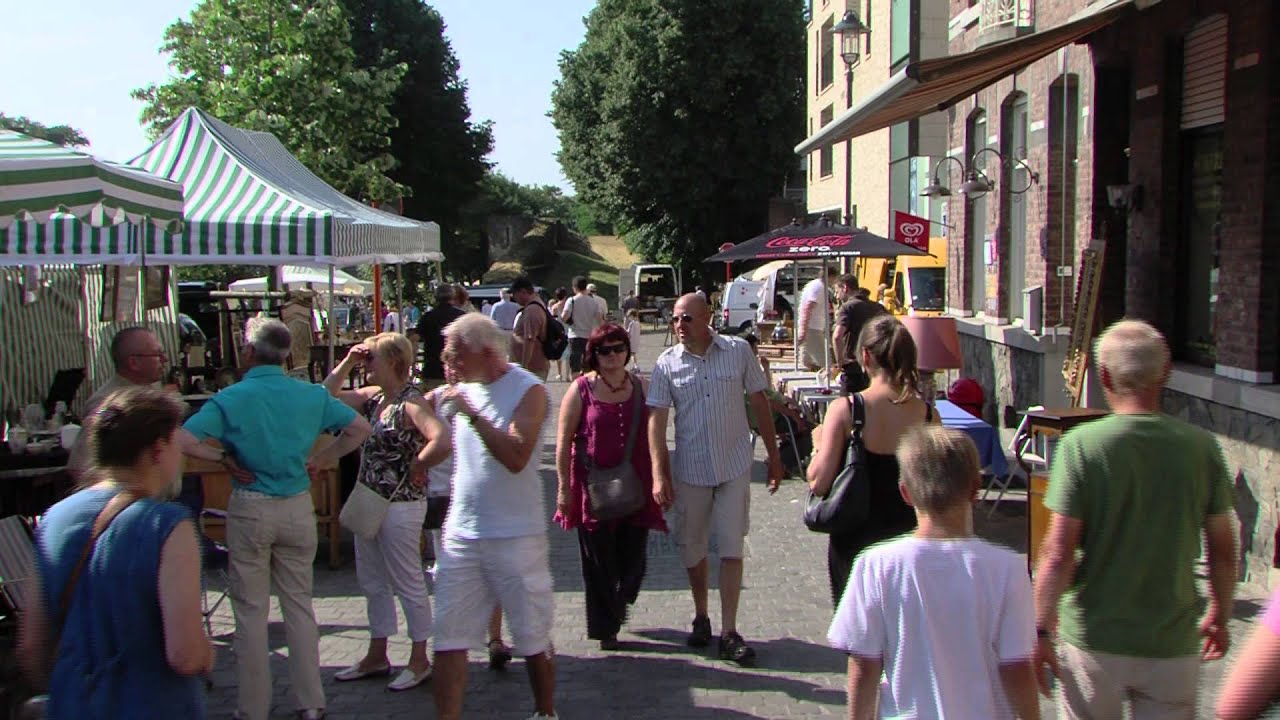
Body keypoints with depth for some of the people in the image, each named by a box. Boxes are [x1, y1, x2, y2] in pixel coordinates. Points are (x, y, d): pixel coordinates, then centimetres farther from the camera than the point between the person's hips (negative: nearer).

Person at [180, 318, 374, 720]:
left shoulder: (231, 399, -11)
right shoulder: (311, 396, 1)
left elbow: (181, 441, -20)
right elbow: (360, 428, 7)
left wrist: (222, 457, -5)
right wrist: (322, 459, 7)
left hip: (249, 508, -3)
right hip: (298, 507, 3)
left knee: (251, 610, 8)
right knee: (299, 605, 13)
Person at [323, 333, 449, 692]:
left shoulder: (412, 403, -20)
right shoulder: (372, 397, 6)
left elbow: (442, 442, -34)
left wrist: (417, 466, -19)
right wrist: (347, 363, 1)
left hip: (401, 505, -9)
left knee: (407, 582, 4)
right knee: (373, 582, 18)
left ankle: (419, 660, 18)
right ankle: (377, 656, 32)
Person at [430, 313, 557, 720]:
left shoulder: (528, 391, -10)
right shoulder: (462, 389, 10)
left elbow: (516, 457, -24)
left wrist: (472, 413, -25)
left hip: (516, 537, -5)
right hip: (461, 534, 5)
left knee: (533, 639, 8)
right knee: (448, 637, 3)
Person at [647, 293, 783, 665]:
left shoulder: (739, 352, -4)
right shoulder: (667, 363, -4)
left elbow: (759, 403, 4)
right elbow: (656, 420, -7)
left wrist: (774, 456, 6)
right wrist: (659, 474, -15)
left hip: (734, 466, -1)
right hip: (689, 470, 1)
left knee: (732, 548, 0)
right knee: (693, 549, 12)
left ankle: (729, 632, 6)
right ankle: (701, 617, 32)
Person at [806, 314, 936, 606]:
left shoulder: (845, 410, -15)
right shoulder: (927, 414, -7)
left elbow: (819, 482, -16)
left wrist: (818, 445, 1)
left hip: (856, 541, -2)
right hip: (909, 538, 2)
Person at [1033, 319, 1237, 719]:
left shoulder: (1081, 444, -15)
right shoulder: (1201, 446, -6)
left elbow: (1058, 553, -17)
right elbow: (1223, 550, 2)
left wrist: (1042, 630, -6)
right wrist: (1219, 615, 19)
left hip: (1094, 641, -2)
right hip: (1173, 643, 2)